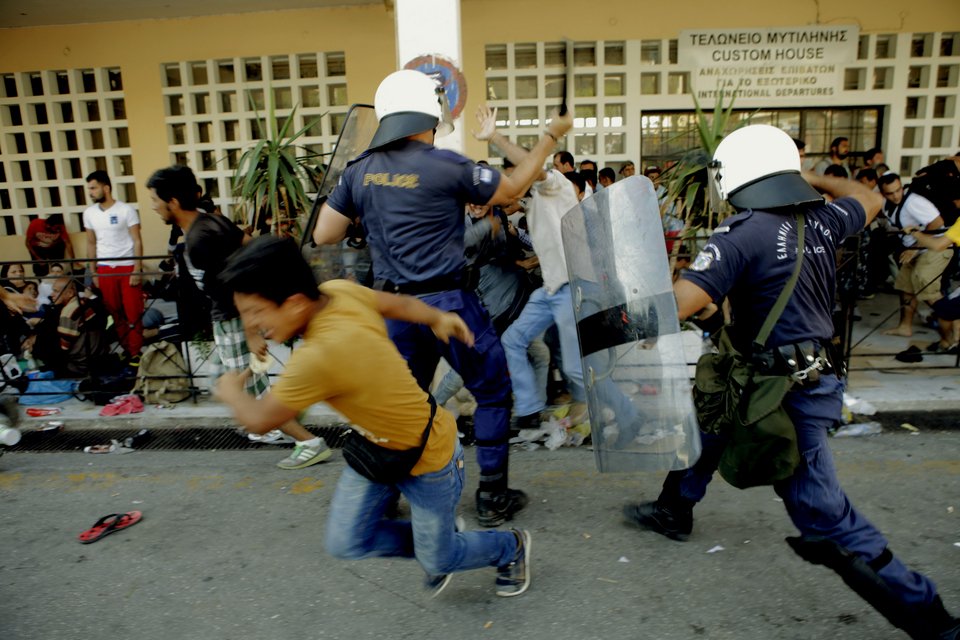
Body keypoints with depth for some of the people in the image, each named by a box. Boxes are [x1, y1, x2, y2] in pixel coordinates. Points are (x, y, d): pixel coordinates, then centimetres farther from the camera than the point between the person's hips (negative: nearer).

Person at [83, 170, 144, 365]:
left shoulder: (126, 210, -6)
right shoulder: (89, 213, 7)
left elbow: (137, 242, -7)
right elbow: (91, 243, 14)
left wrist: (137, 271, -12)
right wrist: (93, 272, 10)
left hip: (127, 267, -4)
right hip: (104, 269, 4)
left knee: (133, 313, -2)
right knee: (115, 313, 8)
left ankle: (136, 353, 4)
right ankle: (126, 349, 17)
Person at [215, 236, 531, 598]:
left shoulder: (318, 356, -39)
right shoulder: (340, 291, -16)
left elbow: (260, 420, -22)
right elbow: (400, 303, 2)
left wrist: (230, 390, -1)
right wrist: (437, 318, 21)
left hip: (427, 457, -7)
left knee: (438, 559, 13)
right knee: (345, 543, 8)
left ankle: (512, 547, 42)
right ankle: (438, 536, 32)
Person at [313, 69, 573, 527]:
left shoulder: (361, 171, 4)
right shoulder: (445, 166, -12)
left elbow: (324, 236, 7)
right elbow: (511, 190, 1)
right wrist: (551, 136, 11)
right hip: (445, 301, -5)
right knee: (493, 390, 12)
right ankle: (493, 498, 18)